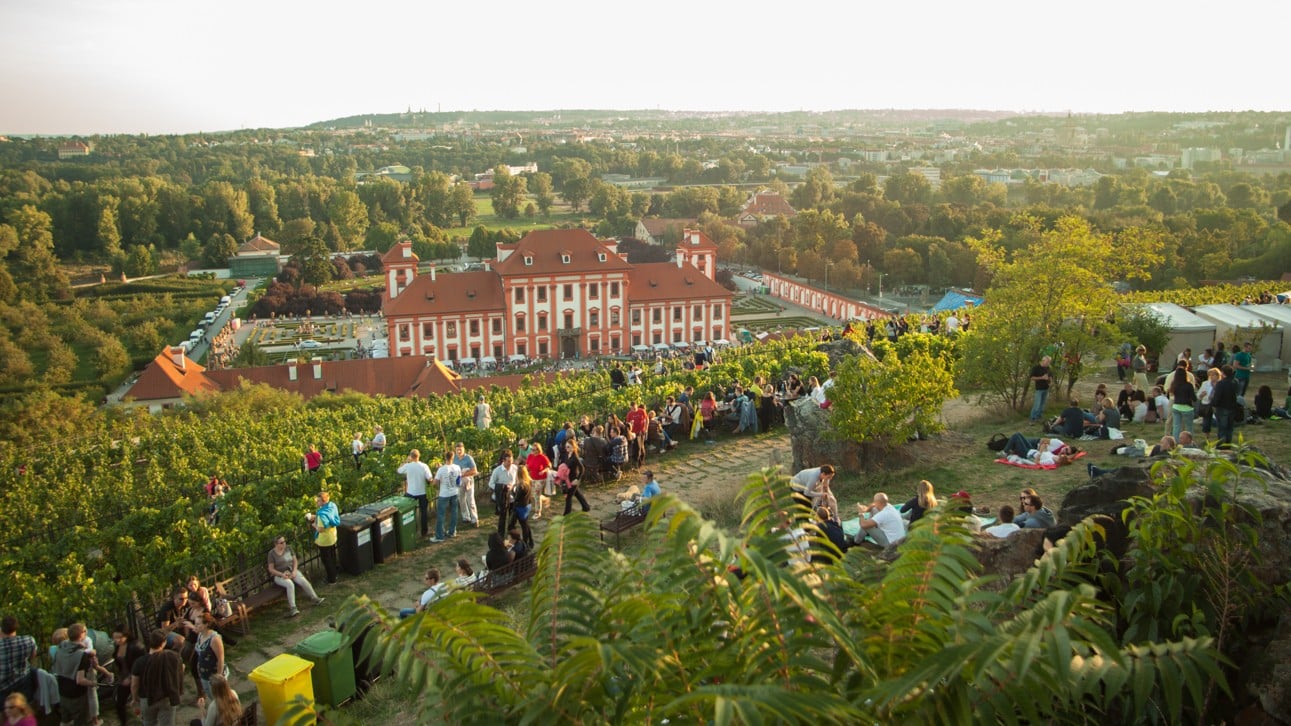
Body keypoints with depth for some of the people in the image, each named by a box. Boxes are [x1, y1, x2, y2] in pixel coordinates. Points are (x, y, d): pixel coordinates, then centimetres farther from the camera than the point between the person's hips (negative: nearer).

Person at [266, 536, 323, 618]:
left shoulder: (288, 548, 5)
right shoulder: (272, 553, -6)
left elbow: (295, 561, 10)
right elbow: (271, 569, -6)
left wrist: (294, 571, -8)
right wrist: (282, 574, -19)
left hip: (292, 571, 4)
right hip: (279, 575, -4)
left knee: (303, 581, -24)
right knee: (290, 584, -34)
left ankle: (315, 598, -18)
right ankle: (292, 608, -37)